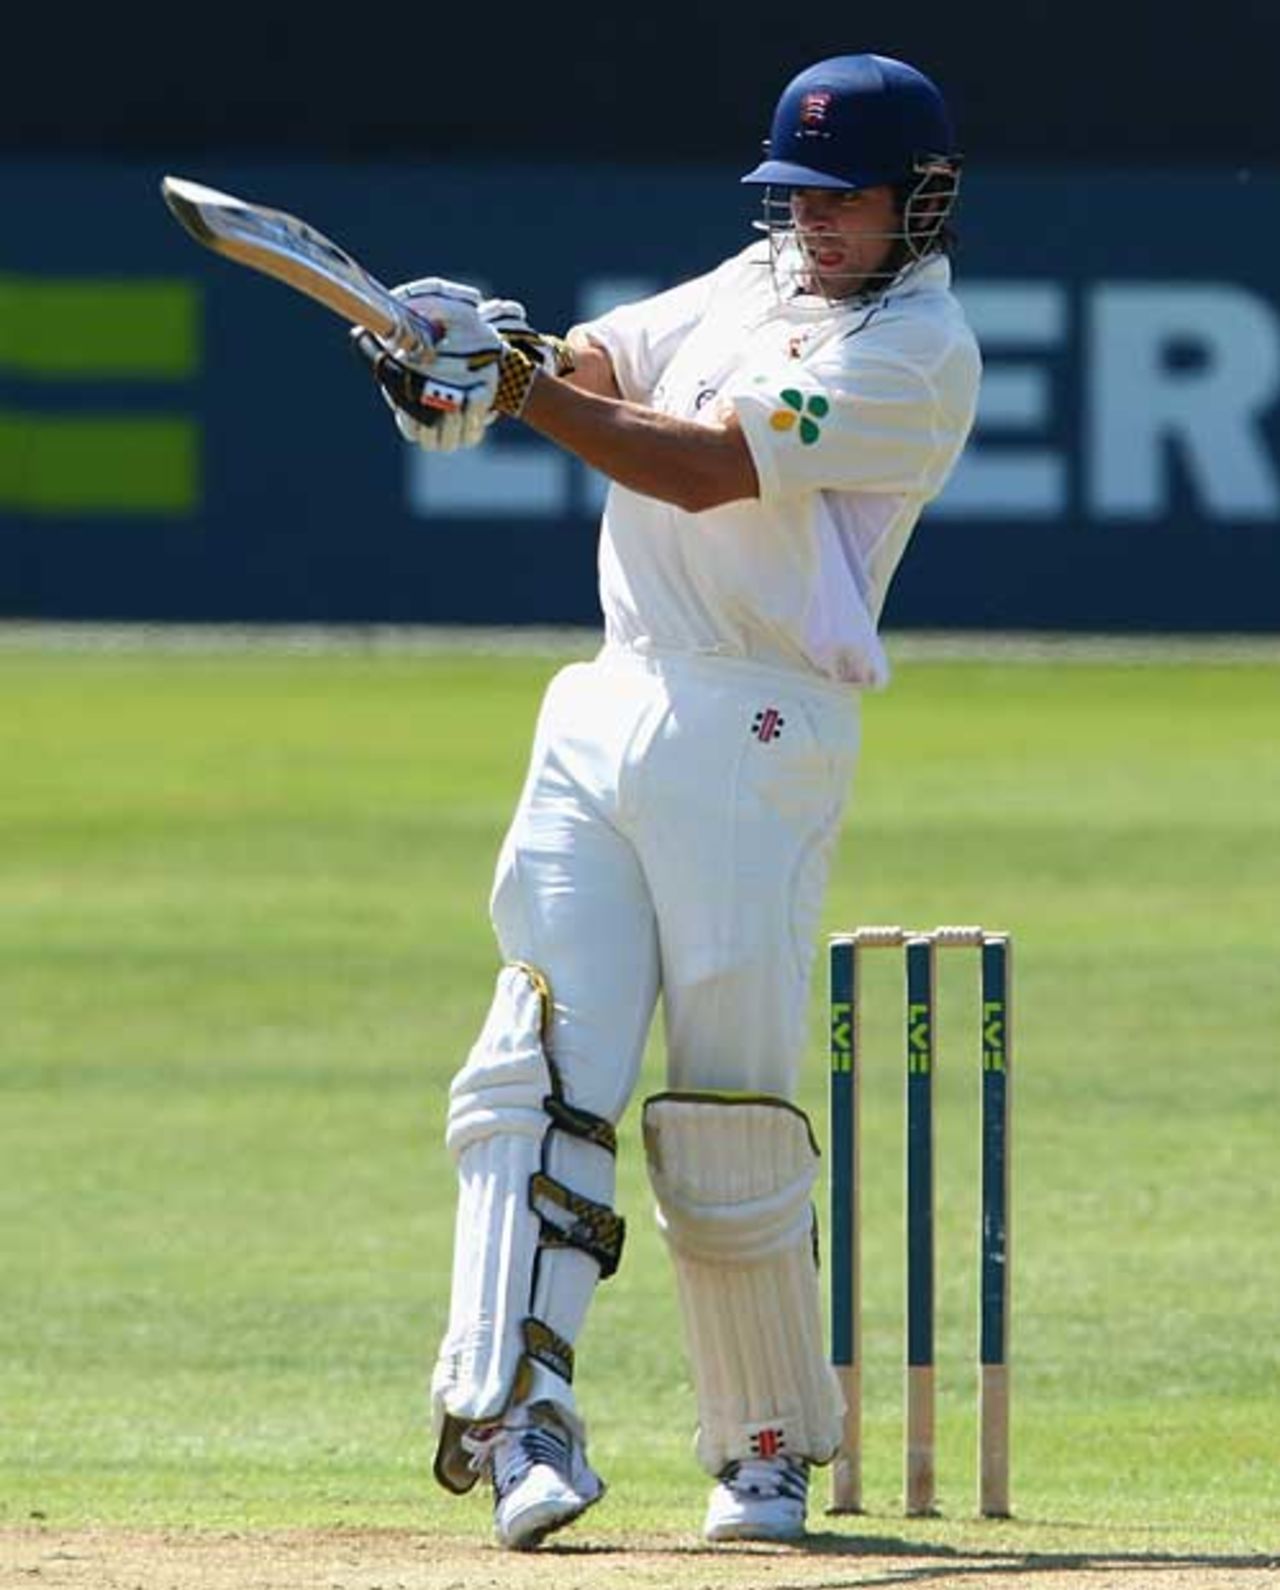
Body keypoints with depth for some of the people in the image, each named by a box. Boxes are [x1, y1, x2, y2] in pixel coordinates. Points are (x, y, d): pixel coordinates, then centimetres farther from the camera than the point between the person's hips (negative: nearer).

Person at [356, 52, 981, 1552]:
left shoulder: (920, 352, -6)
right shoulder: (757, 283, 19)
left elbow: (705, 470, -15)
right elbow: (599, 361, 8)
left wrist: (513, 386, -19)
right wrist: (490, 350, -15)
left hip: (758, 738, -6)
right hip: (607, 716, 6)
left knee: (725, 1118, -4)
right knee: (548, 1059, -9)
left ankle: (770, 1444, 12)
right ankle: (520, 1414, -17)